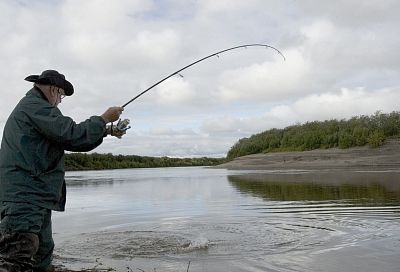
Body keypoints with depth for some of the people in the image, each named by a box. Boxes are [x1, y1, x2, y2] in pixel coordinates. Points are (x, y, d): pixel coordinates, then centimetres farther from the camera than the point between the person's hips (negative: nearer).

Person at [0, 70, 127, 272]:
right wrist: (104, 119, -5)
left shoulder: (32, 107, 24)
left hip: (34, 197, 11)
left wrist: (107, 131, 21)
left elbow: (67, 136, 25)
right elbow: (75, 137, -19)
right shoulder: (36, 106, -9)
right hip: (25, 196, -11)